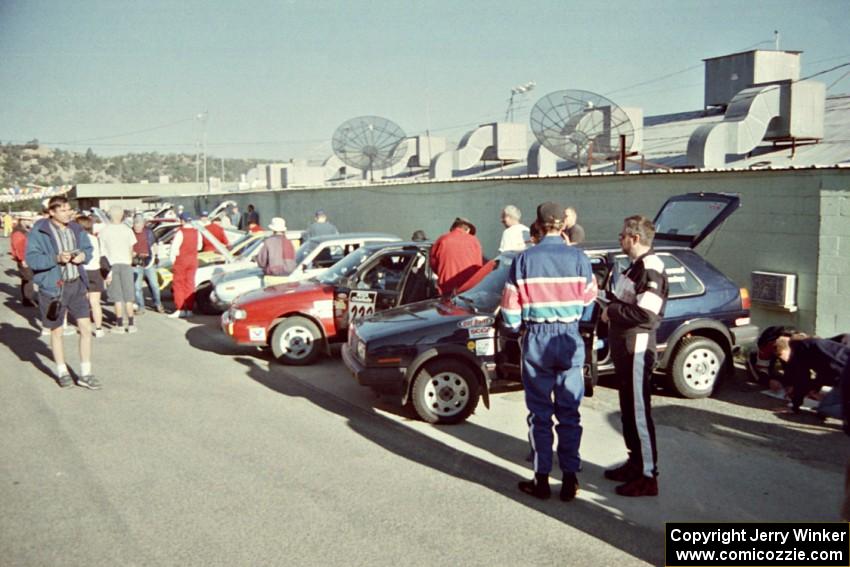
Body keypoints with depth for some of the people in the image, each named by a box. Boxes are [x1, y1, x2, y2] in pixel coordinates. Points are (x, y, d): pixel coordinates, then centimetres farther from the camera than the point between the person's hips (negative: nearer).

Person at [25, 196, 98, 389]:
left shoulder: (75, 229, 6)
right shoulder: (39, 231, -10)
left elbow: (88, 248, 17)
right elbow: (31, 258, -14)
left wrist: (84, 255, -5)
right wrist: (56, 258, -26)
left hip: (76, 285, 4)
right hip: (53, 287, -4)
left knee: (86, 329, 0)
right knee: (56, 332, 11)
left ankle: (85, 374, 12)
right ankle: (62, 372, 29)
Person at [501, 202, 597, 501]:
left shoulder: (523, 259, -7)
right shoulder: (578, 258, -7)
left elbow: (510, 307, -3)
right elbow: (589, 297, 6)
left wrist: (518, 327, 15)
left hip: (536, 339, 0)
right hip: (570, 340, 1)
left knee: (539, 412, 9)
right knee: (569, 413, 9)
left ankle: (541, 479, 14)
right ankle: (570, 479, 13)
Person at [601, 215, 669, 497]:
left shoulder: (651, 268, -16)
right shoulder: (636, 266, 15)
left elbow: (646, 313, -26)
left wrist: (612, 310, -14)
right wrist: (612, 309, 3)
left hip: (637, 350, -10)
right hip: (624, 347, 10)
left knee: (639, 412, -4)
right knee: (628, 411, 18)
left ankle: (647, 476, 3)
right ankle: (635, 464, 30)